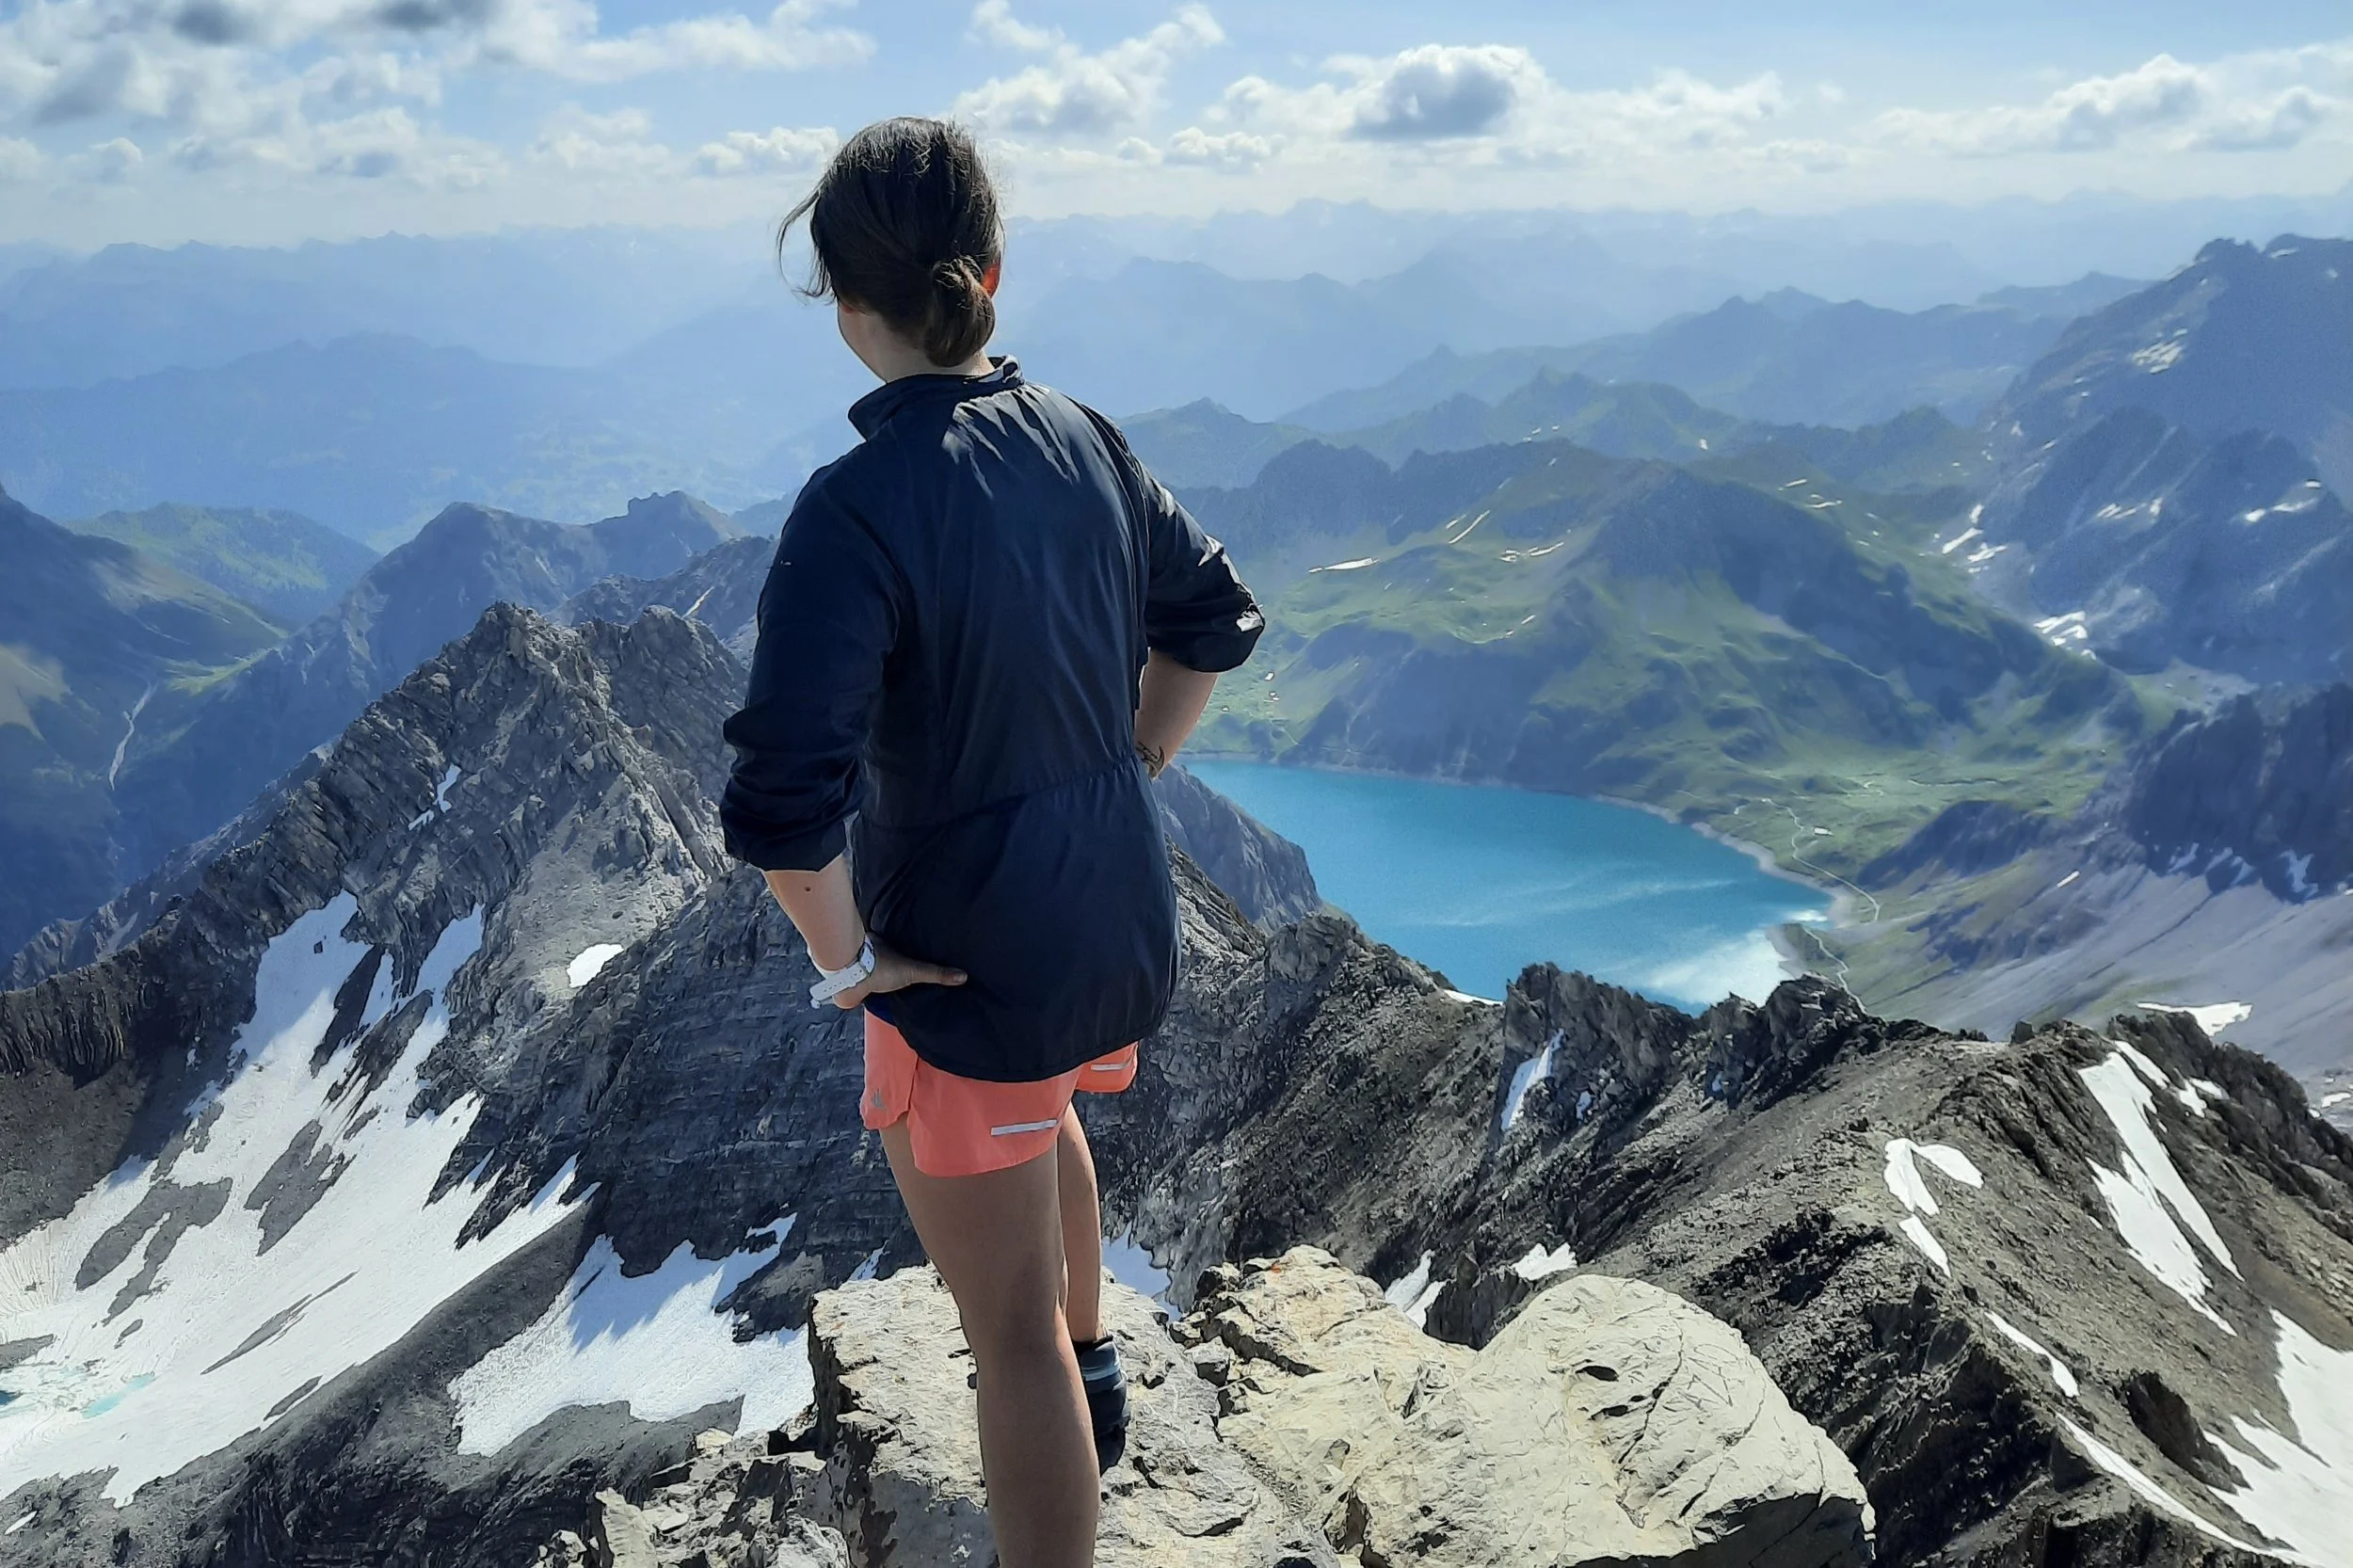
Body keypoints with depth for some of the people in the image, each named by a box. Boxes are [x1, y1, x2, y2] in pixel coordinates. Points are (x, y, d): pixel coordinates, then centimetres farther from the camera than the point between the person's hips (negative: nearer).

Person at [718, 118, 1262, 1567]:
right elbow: (1216, 620, 10)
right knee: (1041, 1109, 39)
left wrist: (846, 960, -15)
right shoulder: (1084, 441, -3)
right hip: (1123, 918, 8)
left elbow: (783, 801, -31)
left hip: (971, 961, -8)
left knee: (1010, 1336, 8)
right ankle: (1094, 1360, 62)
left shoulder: (861, 506, -24)